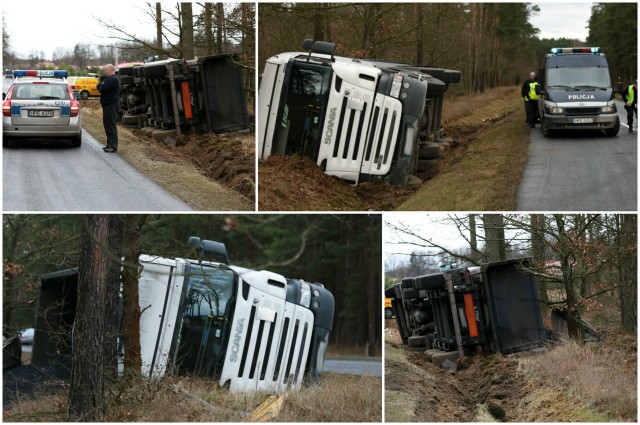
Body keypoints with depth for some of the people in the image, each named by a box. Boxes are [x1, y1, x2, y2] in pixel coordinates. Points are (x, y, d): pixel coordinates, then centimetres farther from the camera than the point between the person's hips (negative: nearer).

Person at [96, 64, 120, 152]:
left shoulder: (112, 79, -17)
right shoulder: (110, 79, 19)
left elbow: (101, 89, -21)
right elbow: (99, 88, 18)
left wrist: (101, 82, -1)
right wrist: (102, 80, 0)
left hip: (111, 106, -11)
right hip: (108, 105, 11)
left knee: (111, 126, -10)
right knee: (107, 125, 16)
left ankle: (113, 146, -10)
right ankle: (110, 144, 23)